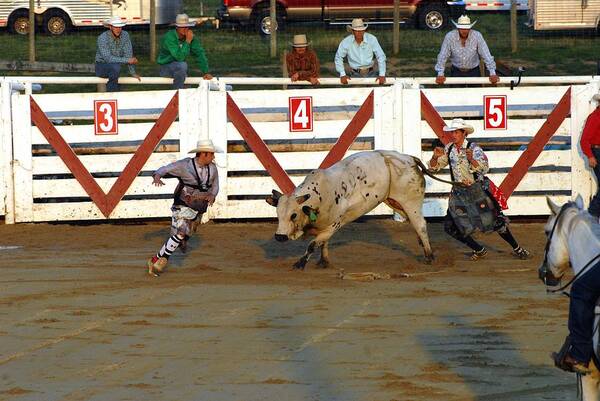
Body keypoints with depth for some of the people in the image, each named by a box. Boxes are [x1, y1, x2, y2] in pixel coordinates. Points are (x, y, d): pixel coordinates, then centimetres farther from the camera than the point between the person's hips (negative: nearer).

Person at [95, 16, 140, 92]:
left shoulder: (125, 35, -7)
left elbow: (128, 54, -6)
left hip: (114, 67, 6)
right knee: (116, 67, -34)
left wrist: (133, 73, -11)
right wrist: (127, 60, -31)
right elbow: (108, 58, -28)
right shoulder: (102, 38, -22)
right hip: (101, 66, -6)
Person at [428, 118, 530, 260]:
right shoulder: (449, 149, -1)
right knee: (451, 227, -1)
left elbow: (484, 167, -29)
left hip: (477, 190, -5)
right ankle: (479, 250, 15)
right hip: (458, 192, 5)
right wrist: (436, 157, -16)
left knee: (496, 222, -4)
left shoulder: (473, 148, -15)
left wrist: (472, 159, -49)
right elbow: (434, 167, 7)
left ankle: (517, 249, 15)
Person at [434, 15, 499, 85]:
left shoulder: (477, 36, -19)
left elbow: (486, 55, -18)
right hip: (456, 71, 0)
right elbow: (443, 56, -14)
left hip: (473, 71, 0)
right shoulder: (450, 36, -19)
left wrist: (492, 73, -23)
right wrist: (440, 74, -20)